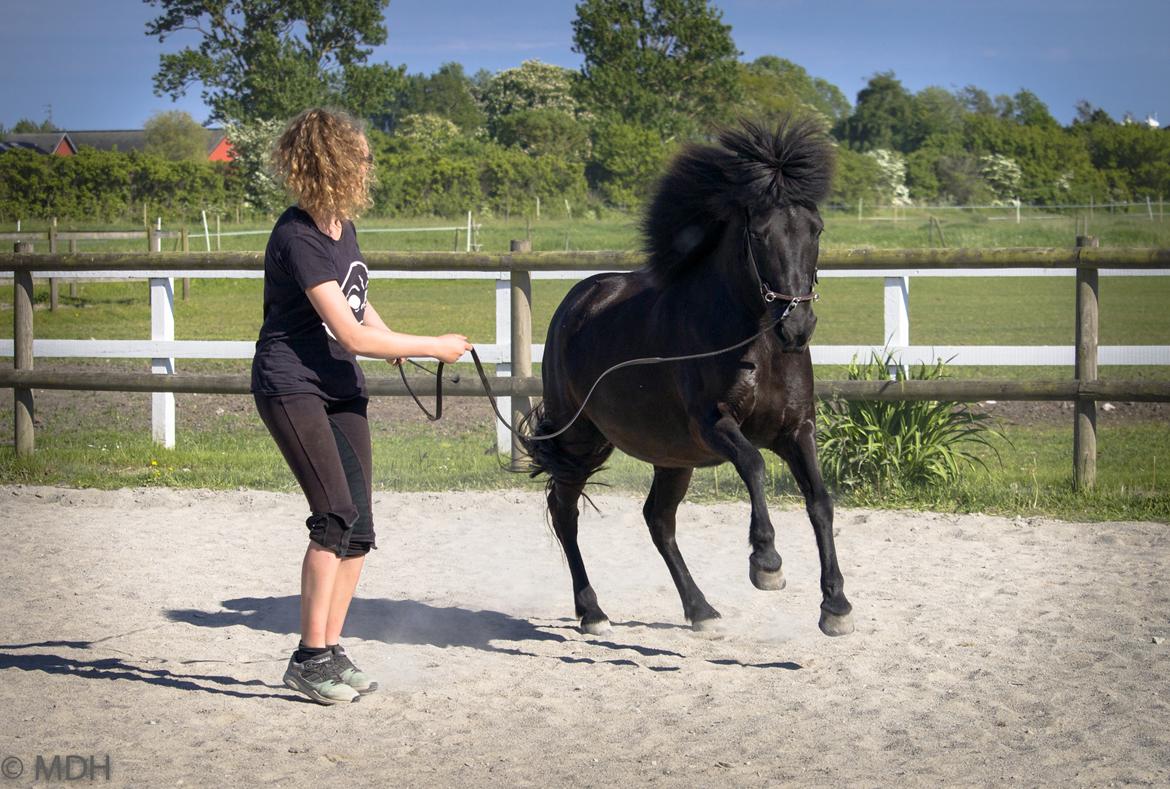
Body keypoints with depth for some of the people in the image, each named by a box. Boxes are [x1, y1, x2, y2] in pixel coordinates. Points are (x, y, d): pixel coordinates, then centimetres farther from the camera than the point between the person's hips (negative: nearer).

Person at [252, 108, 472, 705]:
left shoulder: (341, 226, 7)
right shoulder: (297, 238, -20)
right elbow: (351, 335, -21)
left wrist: (389, 338, 8)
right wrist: (434, 347, -12)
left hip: (342, 387, 8)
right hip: (291, 386, -8)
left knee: (358, 528, 3)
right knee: (336, 514, -18)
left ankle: (331, 651, 11)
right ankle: (309, 658, -12)